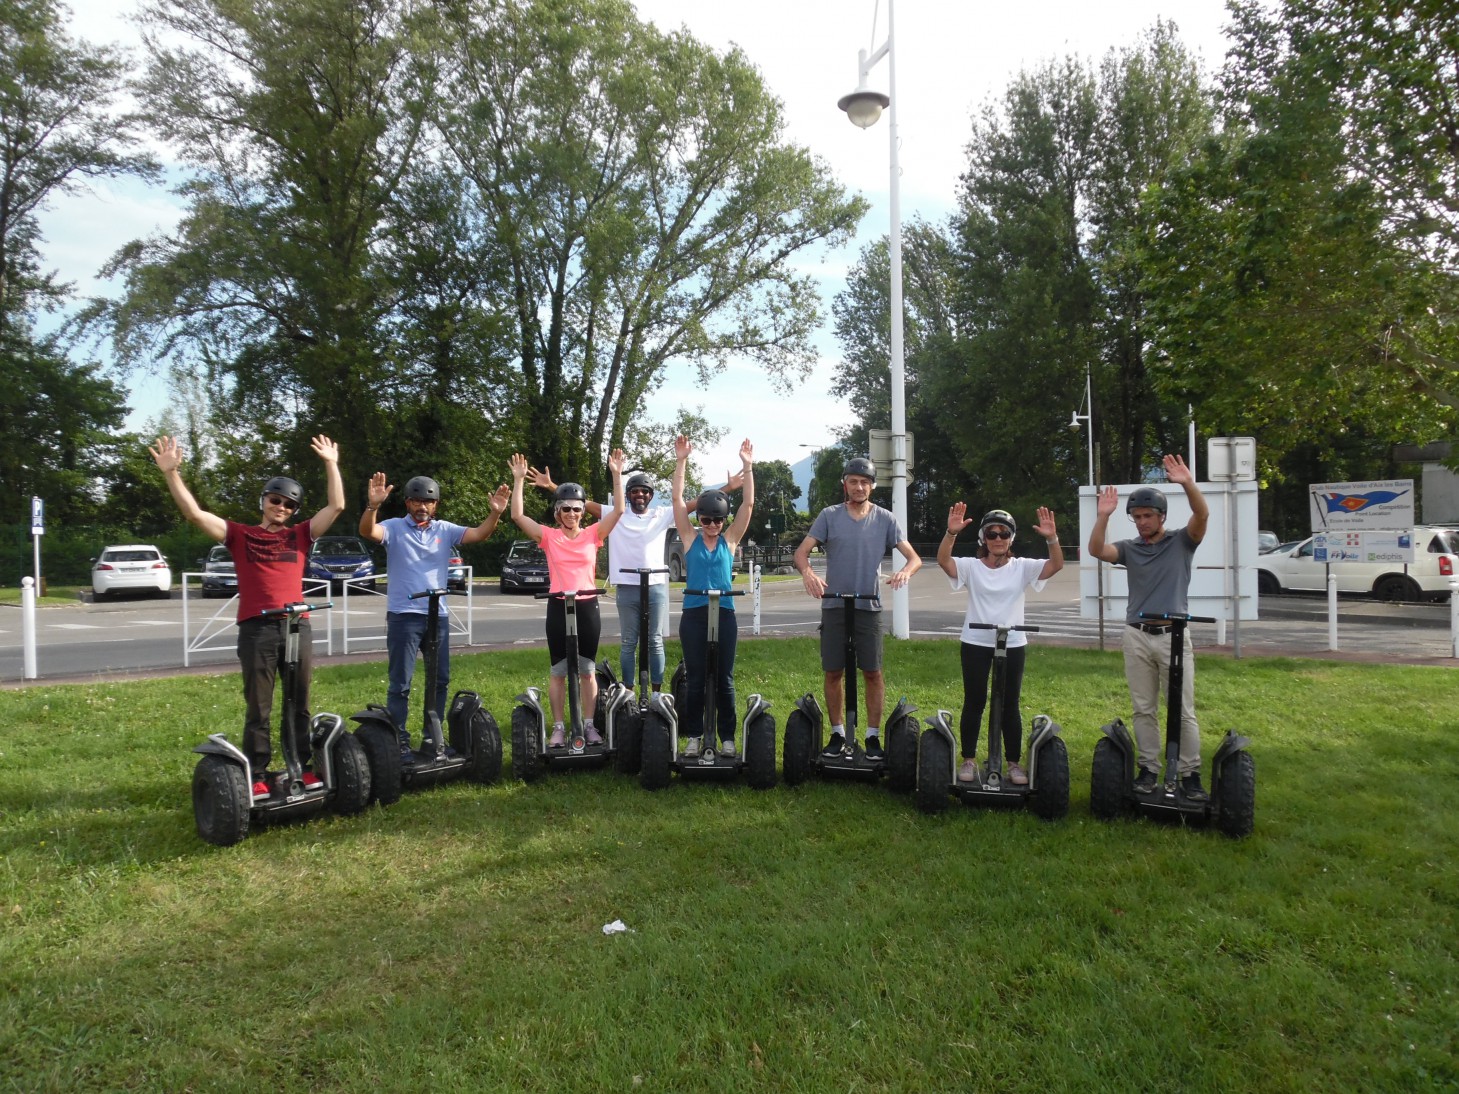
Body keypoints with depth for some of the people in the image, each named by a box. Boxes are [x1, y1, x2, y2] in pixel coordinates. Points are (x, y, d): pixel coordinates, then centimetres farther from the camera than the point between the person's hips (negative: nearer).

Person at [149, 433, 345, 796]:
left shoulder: (300, 535, 12)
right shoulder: (240, 535, 8)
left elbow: (336, 506, 6)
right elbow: (195, 514, 0)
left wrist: (331, 464, 6)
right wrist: (171, 473, -8)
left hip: (297, 626, 2)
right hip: (256, 629, -2)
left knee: (299, 705, 9)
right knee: (258, 708, 4)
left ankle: (301, 767, 18)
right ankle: (257, 776, 9)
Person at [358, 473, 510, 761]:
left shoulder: (445, 530, 7)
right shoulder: (394, 527, -3)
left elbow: (478, 534, -4)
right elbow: (368, 532, -21)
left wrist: (495, 514, -23)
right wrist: (373, 506, -40)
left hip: (438, 616, 5)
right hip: (403, 616, -4)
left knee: (441, 680, 13)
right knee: (400, 683, 1)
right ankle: (399, 740, 8)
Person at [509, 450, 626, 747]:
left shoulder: (592, 534, 3)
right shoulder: (549, 536, 1)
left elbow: (618, 511, -6)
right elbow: (517, 515, -7)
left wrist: (617, 475, -13)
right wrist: (518, 480, -10)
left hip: (587, 607, 1)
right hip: (558, 607, -1)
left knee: (587, 670, 8)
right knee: (558, 671, 6)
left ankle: (589, 725, 16)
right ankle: (558, 728, 13)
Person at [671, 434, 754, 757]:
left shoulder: (730, 539, 5)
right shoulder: (690, 538, 3)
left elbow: (749, 503, -1)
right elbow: (677, 499, -3)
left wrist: (747, 468, -8)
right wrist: (681, 462, -9)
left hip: (724, 614, 1)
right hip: (693, 614, 0)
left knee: (724, 679, 6)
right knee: (694, 679, 6)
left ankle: (727, 737, 14)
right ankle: (694, 735, 16)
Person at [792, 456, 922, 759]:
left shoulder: (885, 519, 4)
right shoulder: (829, 515, 2)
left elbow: (914, 558, 1)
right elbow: (802, 551, -4)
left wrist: (905, 571, -22)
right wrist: (807, 572, -27)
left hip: (869, 607, 0)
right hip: (834, 606, 0)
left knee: (872, 673, 0)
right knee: (833, 673, 5)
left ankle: (873, 736, 14)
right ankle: (838, 735, 19)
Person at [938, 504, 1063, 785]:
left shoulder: (1022, 567, 2)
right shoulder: (971, 567, -1)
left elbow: (1056, 565, -11)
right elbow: (943, 561, -19)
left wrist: (1052, 538, -28)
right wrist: (951, 533, -34)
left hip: (1013, 645, 1)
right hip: (976, 644, -1)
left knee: (1010, 706, 7)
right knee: (974, 703, 7)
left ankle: (1014, 763, 19)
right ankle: (969, 760, 19)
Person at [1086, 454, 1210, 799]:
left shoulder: (1181, 541, 3)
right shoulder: (1129, 548, 8)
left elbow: (1202, 515, -14)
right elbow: (1097, 550, -10)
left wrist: (1187, 484, -30)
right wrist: (1103, 516, -23)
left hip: (1173, 635, -2)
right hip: (1137, 636, 2)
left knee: (1183, 710, 2)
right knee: (1144, 709, 8)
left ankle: (1190, 774, 8)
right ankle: (1149, 769, 15)